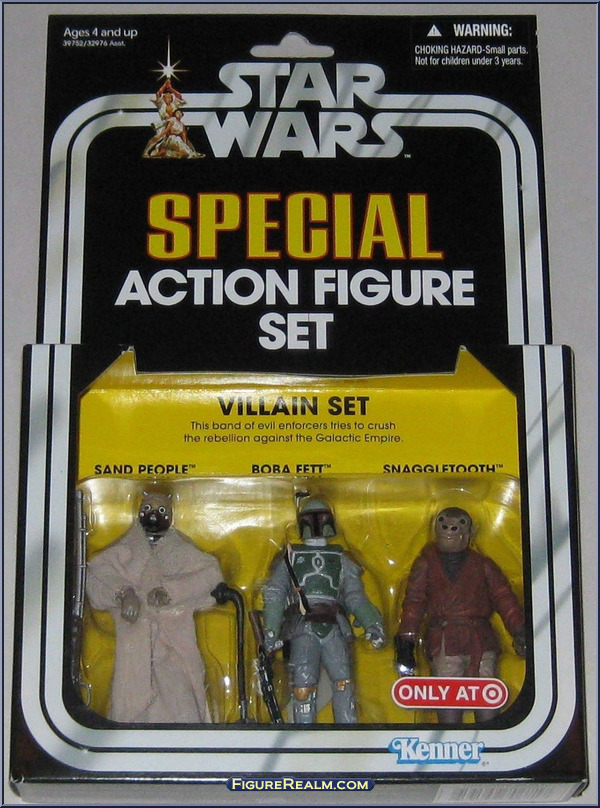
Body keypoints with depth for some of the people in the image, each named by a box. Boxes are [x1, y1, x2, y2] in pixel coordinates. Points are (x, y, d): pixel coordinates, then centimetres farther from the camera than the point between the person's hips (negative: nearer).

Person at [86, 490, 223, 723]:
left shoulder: (183, 551, 17)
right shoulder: (125, 550, 18)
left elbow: (210, 575, 0)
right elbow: (96, 574, 2)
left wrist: (170, 590, -12)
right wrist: (122, 592, -17)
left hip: (177, 646, 0)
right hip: (135, 645, 1)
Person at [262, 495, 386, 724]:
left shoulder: (340, 559, 22)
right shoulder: (290, 558, 17)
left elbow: (355, 597, 14)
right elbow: (273, 595, 7)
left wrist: (372, 623, -4)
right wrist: (270, 630, -7)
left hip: (334, 629, 1)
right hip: (303, 629, -1)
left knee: (343, 683, -11)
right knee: (303, 687, -12)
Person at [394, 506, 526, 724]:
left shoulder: (483, 565, 19)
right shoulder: (425, 564, 17)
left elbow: (504, 598, 11)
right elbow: (414, 603, 9)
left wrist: (519, 631, -5)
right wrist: (405, 643, -2)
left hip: (481, 641, 1)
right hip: (443, 645, -1)